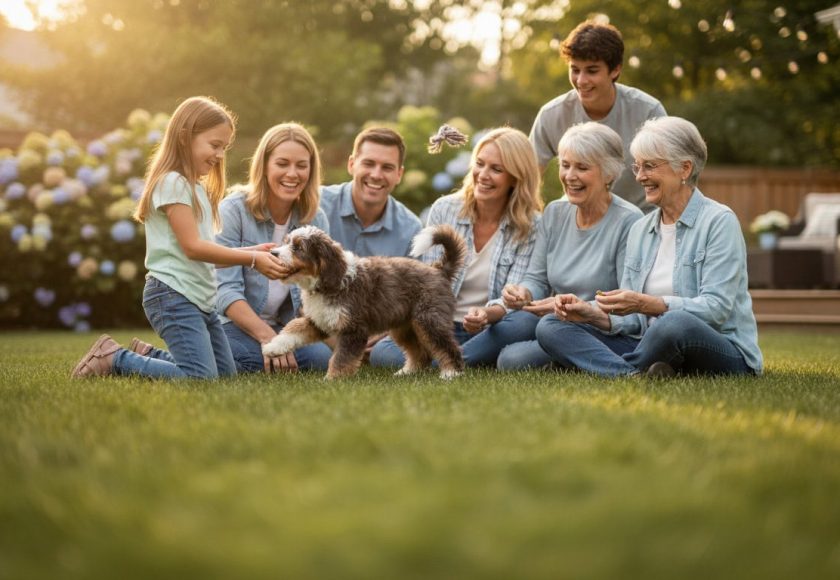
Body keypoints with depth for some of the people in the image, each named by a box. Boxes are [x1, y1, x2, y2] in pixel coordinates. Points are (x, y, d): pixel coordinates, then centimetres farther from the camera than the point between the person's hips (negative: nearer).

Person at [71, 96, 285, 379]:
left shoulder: (197, 188, 19)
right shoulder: (173, 183, -12)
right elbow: (192, 247, -16)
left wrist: (249, 251, 4)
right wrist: (251, 259, -14)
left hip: (200, 299, 10)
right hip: (174, 295, -10)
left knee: (226, 372, 11)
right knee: (201, 376, -20)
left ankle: (146, 354, 21)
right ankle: (113, 358, -5)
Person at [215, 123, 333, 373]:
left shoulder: (317, 220, 4)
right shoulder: (233, 211, -10)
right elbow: (226, 291, -16)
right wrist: (266, 336, -29)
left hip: (286, 326, 4)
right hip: (233, 324, -4)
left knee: (322, 356, -28)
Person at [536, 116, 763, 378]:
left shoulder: (719, 221, -6)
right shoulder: (640, 229, 14)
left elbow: (717, 308, -17)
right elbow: (634, 320, 11)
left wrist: (646, 304, -27)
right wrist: (593, 313, -9)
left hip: (724, 354, -7)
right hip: (653, 345, 7)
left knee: (674, 323, -42)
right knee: (550, 327, -8)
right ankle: (634, 375, -31)